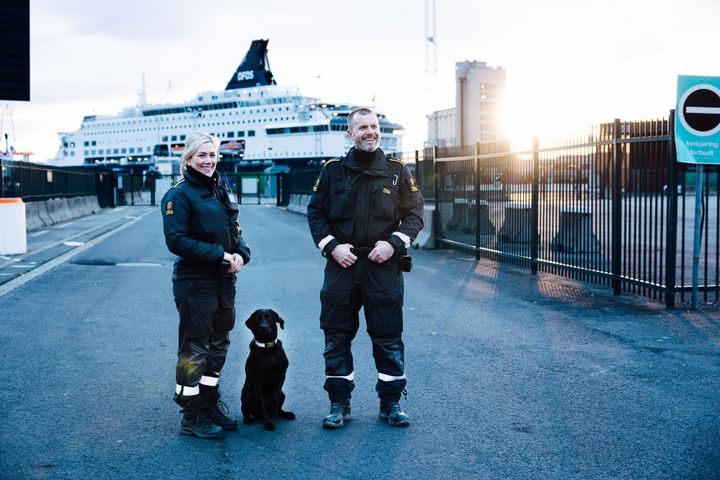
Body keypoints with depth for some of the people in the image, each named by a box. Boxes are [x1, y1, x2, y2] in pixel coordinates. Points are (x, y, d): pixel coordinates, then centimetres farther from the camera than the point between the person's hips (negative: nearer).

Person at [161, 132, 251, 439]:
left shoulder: (220, 192, 13)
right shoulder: (179, 195, -10)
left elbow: (235, 232, 16)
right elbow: (176, 240, -18)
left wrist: (240, 253, -6)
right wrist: (220, 255, -20)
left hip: (224, 282, 8)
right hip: (195, 284, -8)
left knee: (218, 345, 16)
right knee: (194, 350, 1)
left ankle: (210, 406, 31)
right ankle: (192, 419, 12)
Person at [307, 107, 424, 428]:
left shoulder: (397, 171, 5)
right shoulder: (333, 171, 5)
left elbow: (415, 213, 6)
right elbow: (315, 213, 7)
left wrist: (394, 242, -9)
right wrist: (332, 246, -8)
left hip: (384, 266, 0)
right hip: (342, 264, 1)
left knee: (388, 336, 4)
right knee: (337, 335, 5)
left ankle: (391, 402, 18)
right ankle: (339, 404, 17)